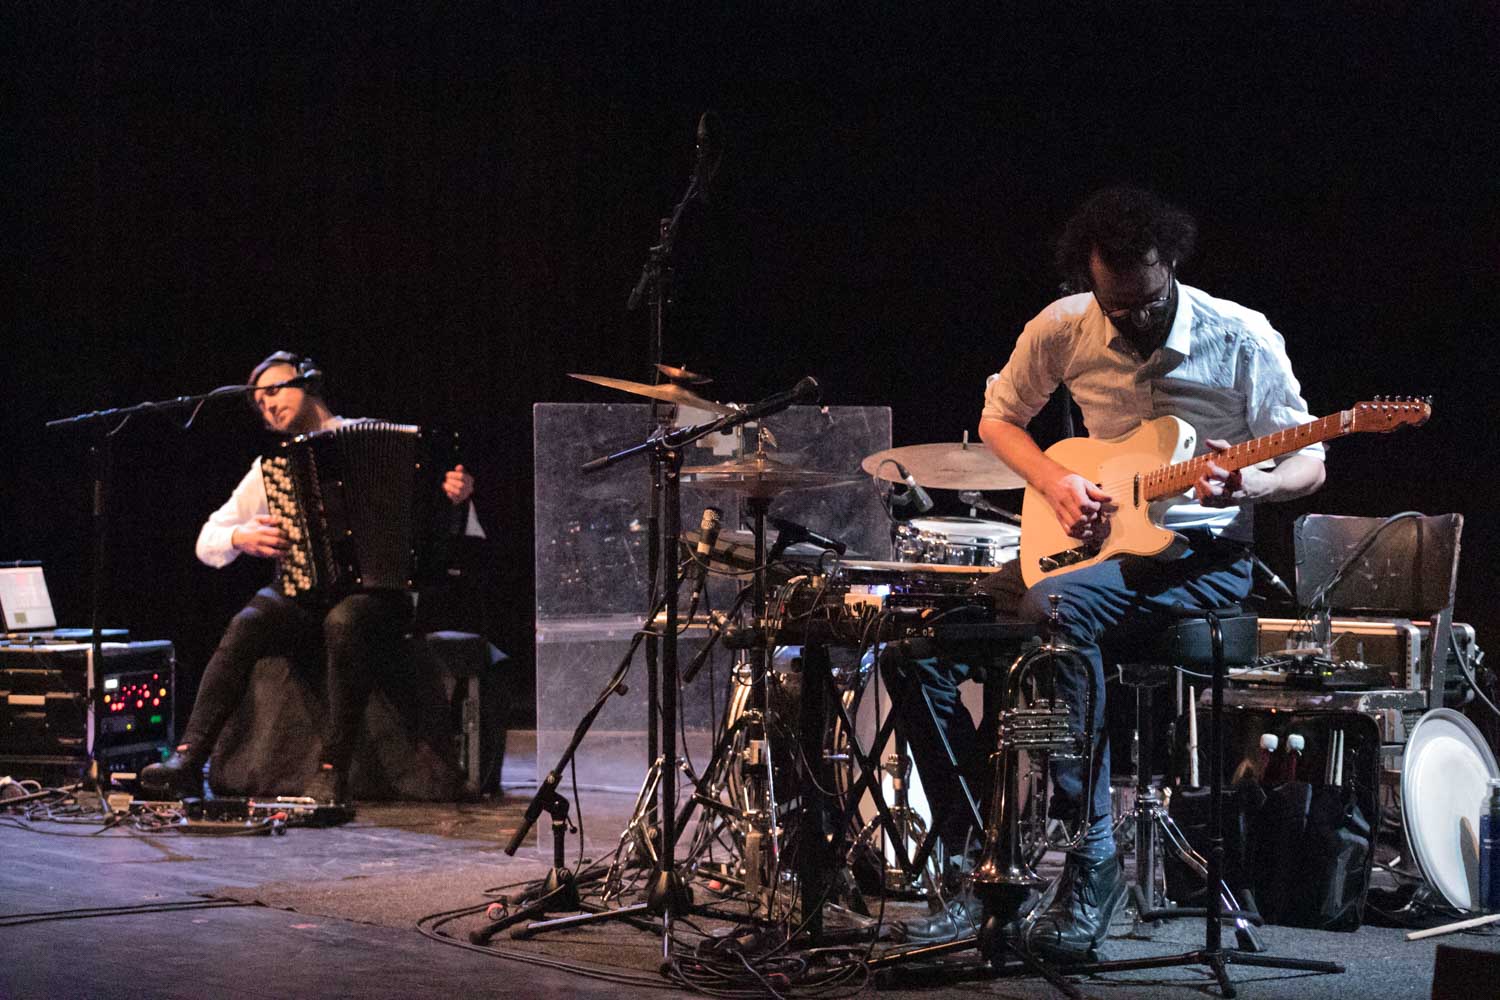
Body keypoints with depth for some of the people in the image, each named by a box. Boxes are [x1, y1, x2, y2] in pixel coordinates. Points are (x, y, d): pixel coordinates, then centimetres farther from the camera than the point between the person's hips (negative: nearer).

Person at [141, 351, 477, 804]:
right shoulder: (271, 466, 13)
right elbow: (207, 542, 13)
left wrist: (457, 494, -19)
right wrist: (242, 538, -9)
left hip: (375, 594, -3)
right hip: (302, 596, 3)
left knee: (343, 624, -37)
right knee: (247, 625, -28)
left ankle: (332, 773, -32)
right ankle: (189, 758, -32)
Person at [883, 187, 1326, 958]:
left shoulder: (1241, 340, -10)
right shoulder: (1065, 328, 0)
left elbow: (1307, 465, -4)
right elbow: (999, 416, 15)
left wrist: (1245, 489, -27)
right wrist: (1054, 482, -5)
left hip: (1202, 553, -5)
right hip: (1093, 541, 6)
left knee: (1051, 609, -37)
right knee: (915, 646, -12)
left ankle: (1091, 862, -31)